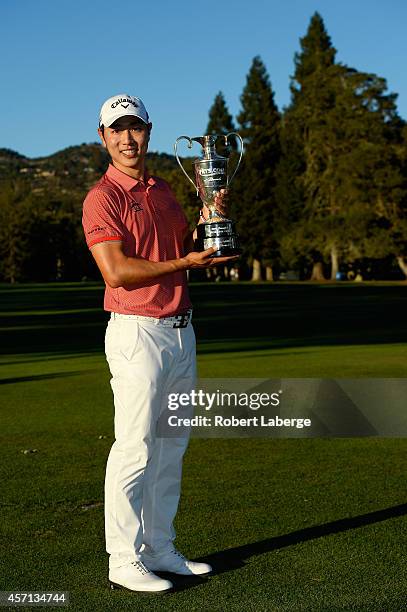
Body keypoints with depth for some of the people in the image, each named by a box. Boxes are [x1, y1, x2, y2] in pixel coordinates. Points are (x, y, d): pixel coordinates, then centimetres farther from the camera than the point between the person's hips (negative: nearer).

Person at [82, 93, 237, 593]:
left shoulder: (162, 191, 16)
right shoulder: (103, 197, -8)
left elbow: (187, 248, 19)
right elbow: (117, 271, -19)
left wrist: (209, 216, 2)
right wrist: (183, 263, -14)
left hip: (180, 331, 8)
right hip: (138, 332, -8)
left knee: (171, 447, 12)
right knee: (135, 448, -6)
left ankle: (159, 549, 23)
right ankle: (123, 561, 3)